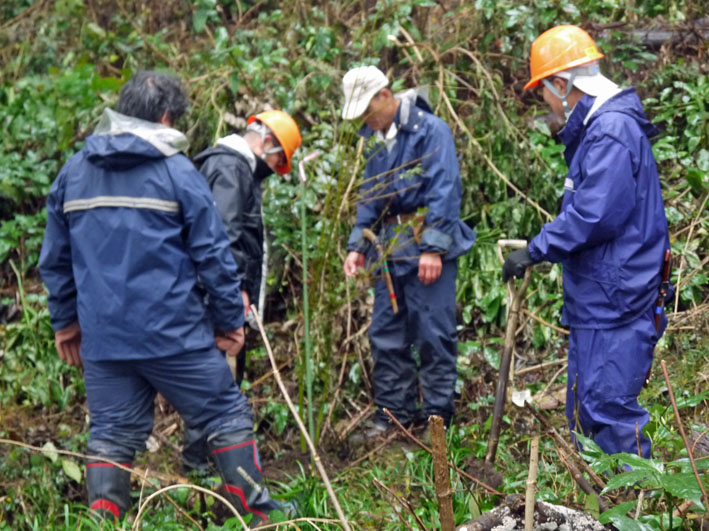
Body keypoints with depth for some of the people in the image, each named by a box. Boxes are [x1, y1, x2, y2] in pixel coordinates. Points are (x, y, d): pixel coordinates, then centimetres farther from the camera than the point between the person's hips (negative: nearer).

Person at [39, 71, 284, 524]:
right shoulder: (178, 172, -5)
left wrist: (66, 321, 24)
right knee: (228, 418, 7)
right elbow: (213, 255, -7)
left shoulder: (73, 173, 10)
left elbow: (54, 260, 15)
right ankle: (258, 514, 10)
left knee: (112, 436, 11)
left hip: (102, 338, 5)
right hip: (175, 334, -4)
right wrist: (230, 321, 3)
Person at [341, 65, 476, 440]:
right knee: (385, 334, 10)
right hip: (389, 245, 8)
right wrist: (357, 245, 13)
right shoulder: (376, 139, 16)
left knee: (432, 334, -3)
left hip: (426, 244, -8)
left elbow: (443, 191, -15)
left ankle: (437, 416, 6)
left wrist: (434, 247, -20)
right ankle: (393, 412, 19)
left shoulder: (430, 130, -9)